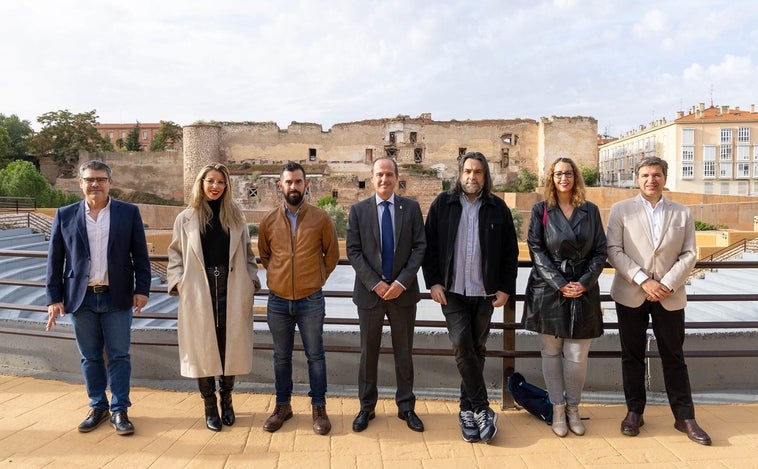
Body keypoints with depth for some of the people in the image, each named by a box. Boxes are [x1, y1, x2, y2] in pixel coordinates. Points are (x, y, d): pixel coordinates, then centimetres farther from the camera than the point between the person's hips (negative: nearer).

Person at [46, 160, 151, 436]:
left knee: (119, 355, 3)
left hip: (117, 297, -1)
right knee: (90, 357, 11)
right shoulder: (65, 215, 4)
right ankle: (97, 407, 26)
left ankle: (119, 410, 14)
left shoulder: (129, 213, 2)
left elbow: (140, 255, 2)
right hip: (81, 298, 2)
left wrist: (142, 289, -4)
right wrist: (54, 298, 0)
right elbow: (55, 260, 5)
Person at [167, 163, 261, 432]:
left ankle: (226, 400, 26)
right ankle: (210, 407, 19)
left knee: (230, 347, 7)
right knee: (203, 348, 5)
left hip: (232, 291, 1)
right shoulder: (186, 218, 5)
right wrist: (177, 282, -5)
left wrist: (252, 279, 2)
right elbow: (176, 254, 7)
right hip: (199, 292, -1)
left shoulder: (236, 217, 9)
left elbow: (247, 252, 11)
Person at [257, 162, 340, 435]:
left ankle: (319, 408, 20)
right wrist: (280, 276, 12)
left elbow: (332, 254, 6)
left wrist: (317, 278, 7)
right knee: (281, 357, 13)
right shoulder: (269, 221, 2)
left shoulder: (321, 218, -4)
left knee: (315, 355, 6)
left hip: (311, 300, -2)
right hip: (278, 301, 2)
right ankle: (282, 406, 28)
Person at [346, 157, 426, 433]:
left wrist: (402, 281, -12)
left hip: (404, 291, 1)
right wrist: (375, 283, -13)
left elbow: (420, 247, -2)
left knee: (404, 352, 11)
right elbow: (353, 251, -3)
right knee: (368, 352, 10)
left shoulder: (411, 208, 2)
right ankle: (366, 407, 24)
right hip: (369, 291, 0)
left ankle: (406, 407, 24)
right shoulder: (358, 210, 1)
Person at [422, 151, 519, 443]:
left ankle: (468, 409, 23)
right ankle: (482, 409, 3)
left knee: (477, 350, 9)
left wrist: (506, 288, 1)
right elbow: (429, 245, 2)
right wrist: (433, 282, -4)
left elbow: (510, 251, 6)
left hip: (485, 293, 2)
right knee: (462, 346, -11)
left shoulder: (498, 208, 4)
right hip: (452, 291, -1)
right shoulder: (442, 204, 2)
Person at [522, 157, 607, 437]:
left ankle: (573, 408, 21)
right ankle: (558, 409, 21)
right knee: (551, 352, 7)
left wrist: (585, 282, -8)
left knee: (577, 356, 2)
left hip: (583, 291, 1)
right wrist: (560, 284, -11)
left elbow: (600, 251, 6)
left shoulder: (591, 211, 8)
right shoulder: (541, 210, 3)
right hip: (548, 290, -1)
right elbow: (536, 250, -3)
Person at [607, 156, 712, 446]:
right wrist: (643, 280, -15)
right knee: (632, 356, 8)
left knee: (674, 356, 8)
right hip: (631, 295, -1)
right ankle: (634, 411, 21)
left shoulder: (682, 213, 7)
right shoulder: (621, 210, 1)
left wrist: (668, 284, -12)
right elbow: (613, 251, -6)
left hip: (670, 296, 1)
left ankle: (684, 417, 19)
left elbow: (689, 254, 2)